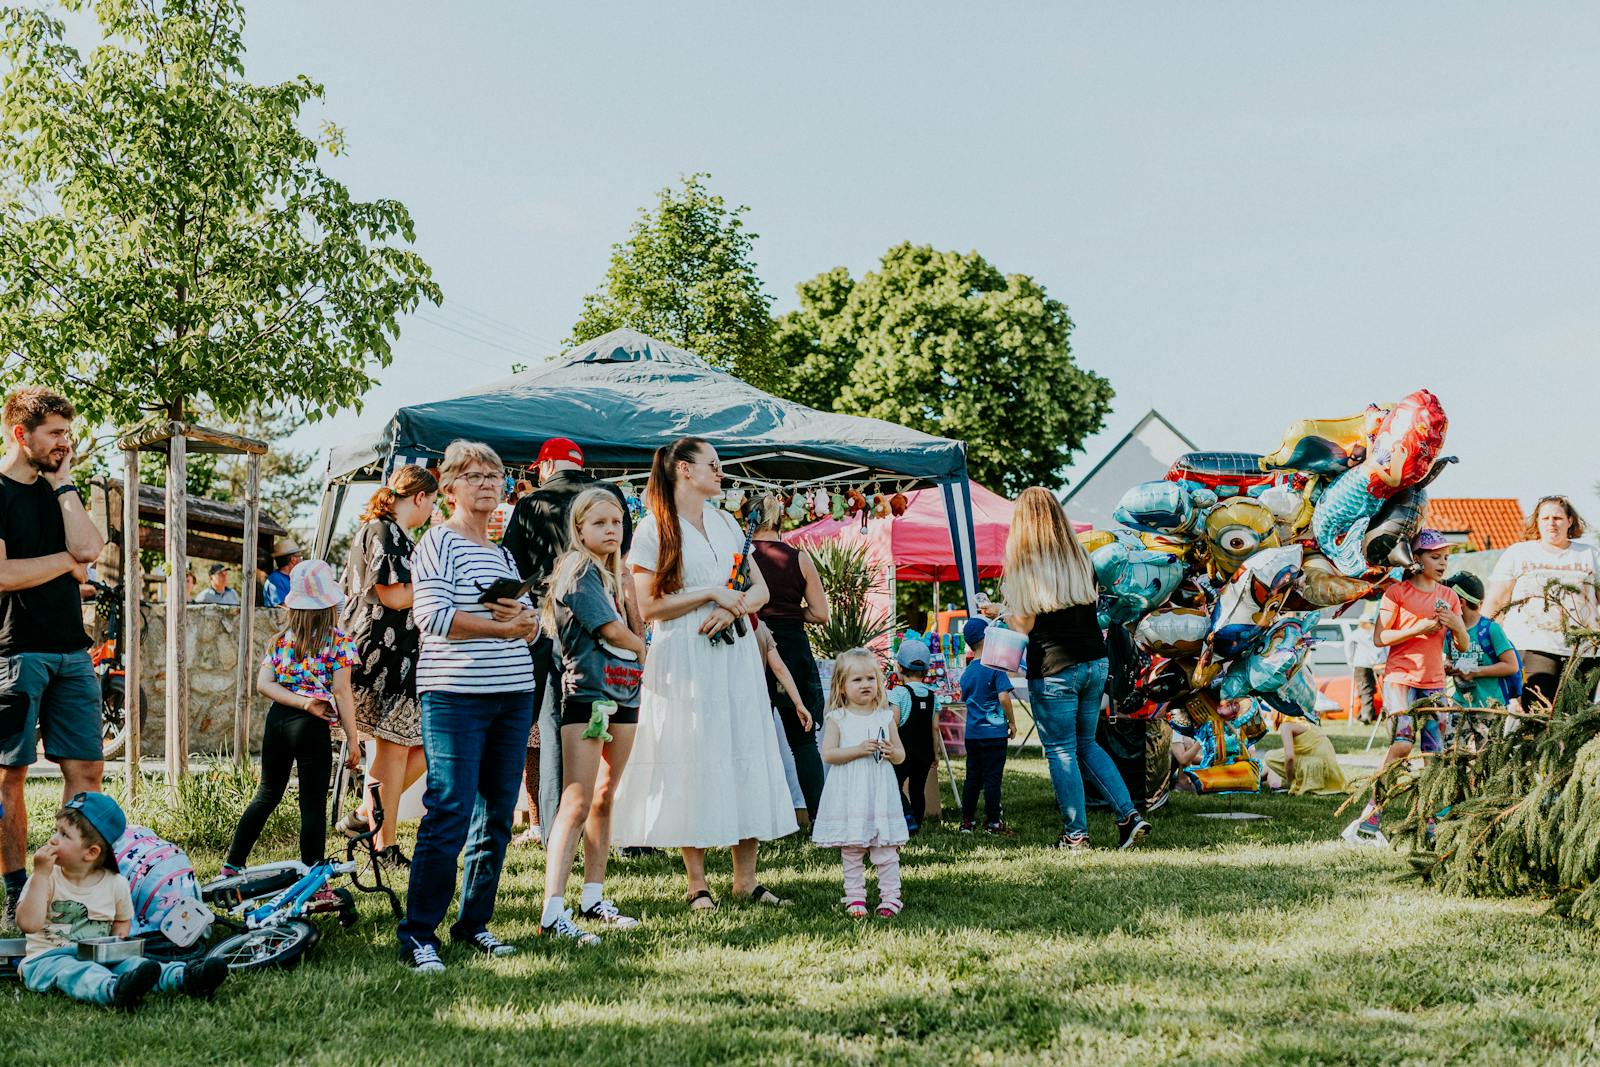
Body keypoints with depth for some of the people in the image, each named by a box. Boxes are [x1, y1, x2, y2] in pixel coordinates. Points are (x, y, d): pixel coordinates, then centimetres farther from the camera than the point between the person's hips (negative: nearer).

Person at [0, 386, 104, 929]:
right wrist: (66, 561, -3)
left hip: (71, 651, 6)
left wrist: (64, 483, 1)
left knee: (85, 769, 2)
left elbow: (88, 548, -1)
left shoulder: (56, 492, 16)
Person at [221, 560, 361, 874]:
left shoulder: (281, 640, 8)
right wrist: (352, 741, -5)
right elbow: (342, 693, -9)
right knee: (313, 804, 0)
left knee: (267, 794, 18)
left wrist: (302, 702, -9)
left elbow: (263, 684, -2)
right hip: (312, 728, -5)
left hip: (277, 719, 5)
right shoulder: (339, 642, -5)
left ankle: (231, 867, 23)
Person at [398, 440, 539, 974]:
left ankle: (475, 923, 20)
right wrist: (502, 627, -10)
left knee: (497, 814, 9)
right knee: (449, 814, -10)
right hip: (454, 695, -7)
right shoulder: (437, 542, -3)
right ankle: (418, 934, -4)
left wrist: (521, 615, -5)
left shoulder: (505, 553, 19)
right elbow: (432, 615, -15)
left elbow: (533, 625, 19)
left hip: (514, 694, 7)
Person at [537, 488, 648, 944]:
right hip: (585, 693, -8)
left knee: (604, 800, 11)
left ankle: (593, 898, 18)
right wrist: (651, 655, 2)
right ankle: (553, 913, -16)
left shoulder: (613, 575, 19)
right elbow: (612, 631, -11)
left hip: (623, 693, 8)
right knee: (577, 802, -13)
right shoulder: (578, 570, -7)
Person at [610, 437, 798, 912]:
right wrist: (711, 593, -11)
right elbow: (648, 606, -10)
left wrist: (733, 607, -8)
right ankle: (697, 883, 4)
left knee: (746, 756, 3)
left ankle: (745, 878, 9)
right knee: (692, 762, -4)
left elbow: (760, 589, 13)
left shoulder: (726, 523, 16)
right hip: (683, 660, -6)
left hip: (734, 654, 6)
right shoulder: (654, 530, -3)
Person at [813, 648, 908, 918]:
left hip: (880, 793, 1)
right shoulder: (837, 718, 0)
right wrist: (858, 750, -20)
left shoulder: (886, 716, 7)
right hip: (849, 795, -1)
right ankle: (855, 898, 13)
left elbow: (901, 755, 11)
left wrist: (892, 752, -12)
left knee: (886, 849, 1)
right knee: (851, 850, 5)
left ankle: (890, 895, 7)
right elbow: (827, 754, -9)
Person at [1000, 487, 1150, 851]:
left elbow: (1023, 625, -12)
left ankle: (1076, 835, 8)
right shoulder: (1081, 558, 6)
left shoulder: (1024, 566, -10)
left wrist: (1007, 607, 7)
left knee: (1061, 751, 5)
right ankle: (1130, 815, 8)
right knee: (1087, 745, 18)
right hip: (1095, 662, 6)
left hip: (1054, 669, -6)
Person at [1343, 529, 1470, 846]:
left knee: (1434, 754, 0)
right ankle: (1370, 818, -17)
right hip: (1400, 677, -6)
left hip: (1434, 683, 6)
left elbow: (1464, 646, 13)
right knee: (1402, 744, -21)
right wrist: (1418, 629, -16)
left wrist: (1455, 623, -8)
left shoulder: (1449, 596, 14)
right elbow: (1379, 637, -6)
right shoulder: (1398, 591, -1)